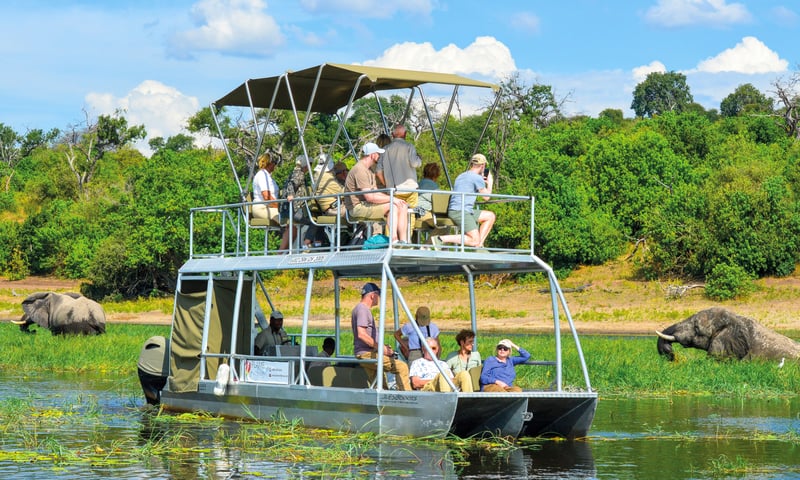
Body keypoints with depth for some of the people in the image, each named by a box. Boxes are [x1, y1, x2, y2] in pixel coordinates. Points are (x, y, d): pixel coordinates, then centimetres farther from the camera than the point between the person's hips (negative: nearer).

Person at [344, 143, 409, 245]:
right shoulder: (360, 170, -16)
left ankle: (403, 241, -10)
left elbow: (376, 193, 18)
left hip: (366, 205, 10)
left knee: (403, 206, -2)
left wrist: (394, 198, 2)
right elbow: (370, 197, -22)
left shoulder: (369, 170, 19)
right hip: (358, 207, -10)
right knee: (393, 206, -24)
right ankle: (393, 240, -24)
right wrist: (391, 199, -16)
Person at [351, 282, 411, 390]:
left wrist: (381, 346, 17)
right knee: (401, 367, -18)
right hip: (366, 354, -11)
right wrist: (380, 347, -17)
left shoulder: (362, 309, 22)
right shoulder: (362, 309, -11)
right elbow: (361, 334, -22)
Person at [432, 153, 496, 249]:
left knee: (491, 216, 16)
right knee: (474, 241, -16)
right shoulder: (477, 178, -6)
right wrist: (489, 184, 21)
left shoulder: (461, 176, 21)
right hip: (460, 211, -9)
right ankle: (440, 239, -23)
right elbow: (486, 197, 3)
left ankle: (479, 245, 7)